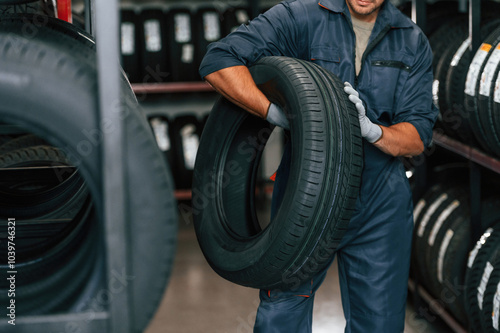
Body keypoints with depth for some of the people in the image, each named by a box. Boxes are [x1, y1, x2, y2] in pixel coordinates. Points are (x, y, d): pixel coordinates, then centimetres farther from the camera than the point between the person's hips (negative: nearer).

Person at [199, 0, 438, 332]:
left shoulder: (413, 42, 4)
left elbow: (418, 136, -1)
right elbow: (219, 61, -14)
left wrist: (372, 130, -22)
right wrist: (277, 115, -23)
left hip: (380, 204, 3)